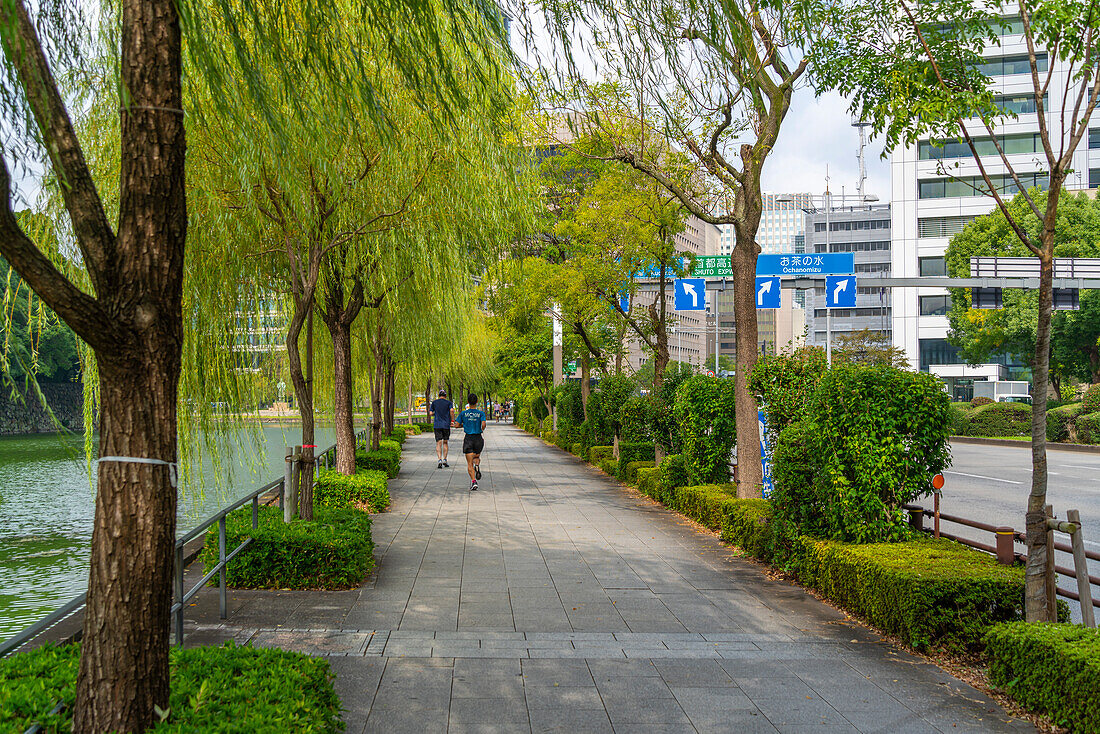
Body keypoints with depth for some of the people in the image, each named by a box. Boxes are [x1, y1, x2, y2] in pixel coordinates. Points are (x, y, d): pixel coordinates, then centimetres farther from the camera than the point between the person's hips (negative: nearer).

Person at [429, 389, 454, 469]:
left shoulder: (434, 402, 7)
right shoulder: (449, 402, 2)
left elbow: (431, 413, 7)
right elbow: (451, 410, -15)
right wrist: (452, 420, -6)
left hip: (437, 425, 0)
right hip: (446, 425, 0)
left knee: (438, 443, -3)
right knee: (445, 442, 14)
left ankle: (440, 460, -19)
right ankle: (444, 460, 12)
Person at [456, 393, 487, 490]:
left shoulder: (463, 413, -1)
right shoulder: (481, 413, -3)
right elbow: (483, 424, -15)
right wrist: (482, 429, 7)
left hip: (468, 439, -1)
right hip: (478, 438, 1)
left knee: (469, 463, 0)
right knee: (477, 457, 25)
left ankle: (473, 481, -18)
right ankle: (477, 466, -9)